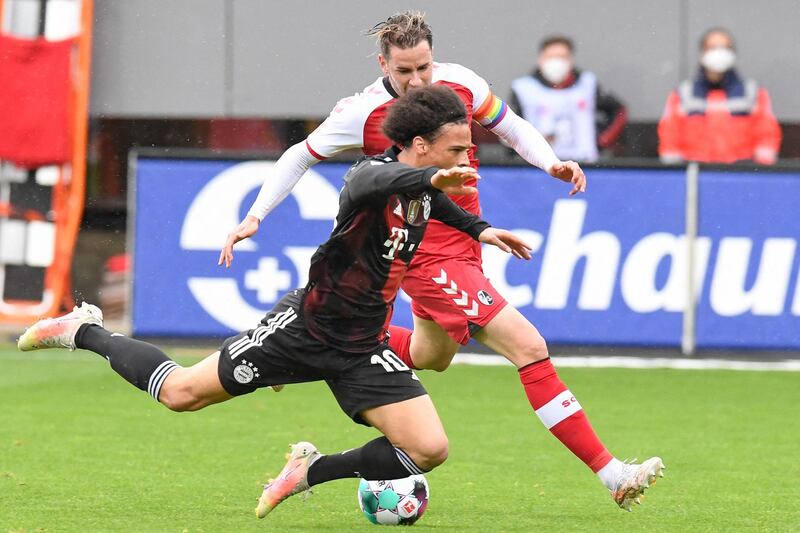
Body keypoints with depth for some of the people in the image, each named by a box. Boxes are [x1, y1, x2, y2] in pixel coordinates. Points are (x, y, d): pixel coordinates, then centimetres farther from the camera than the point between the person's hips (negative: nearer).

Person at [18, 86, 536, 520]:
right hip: (307, 326, -7)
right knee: (181, 392, 1)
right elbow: (372, 183, -51)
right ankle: (85, 332, 27)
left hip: (362, 350, 7)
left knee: (430, 449, -9)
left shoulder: (423, 183, 2)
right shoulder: (374, 172, -22)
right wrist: (432, 178, -67)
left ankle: (313, 470, 13)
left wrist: (478, 228, 24)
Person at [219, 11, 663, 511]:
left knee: (431, 355, 28)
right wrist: (254, 216, -3)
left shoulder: (461, 84, -5)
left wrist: (552, 163, -8)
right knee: (530, 347, -17)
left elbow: (514, 129, 11)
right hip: (429, 257, -7)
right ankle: (612, 474, -17)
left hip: (464, 242, 7)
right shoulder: (364, 113, -15)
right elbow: (301, 156, 1)